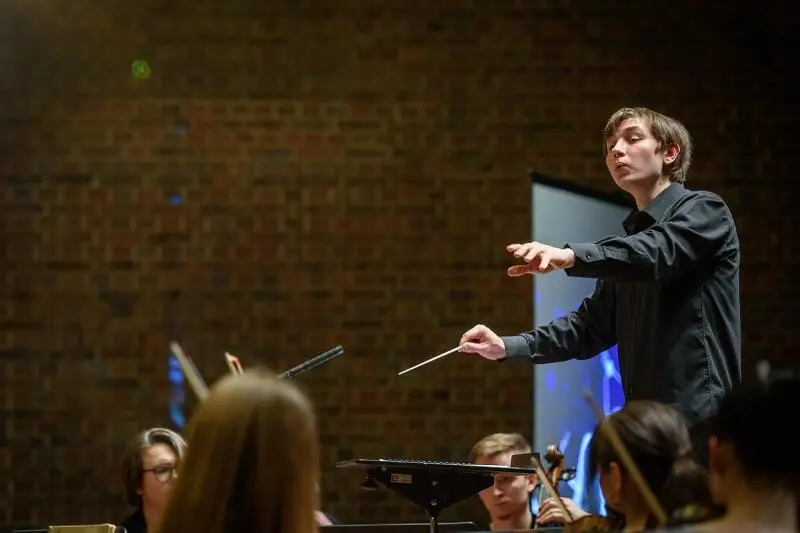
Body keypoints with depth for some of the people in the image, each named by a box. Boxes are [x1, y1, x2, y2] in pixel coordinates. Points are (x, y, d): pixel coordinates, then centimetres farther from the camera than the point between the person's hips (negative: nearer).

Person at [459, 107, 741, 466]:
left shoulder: (704, 211, 0)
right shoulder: (631, 241, 23)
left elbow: (658, 251, -20)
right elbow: (592, 326, 21)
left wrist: (570, 256, -34)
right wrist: (507, 347, 8)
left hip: (699, 418, -7)